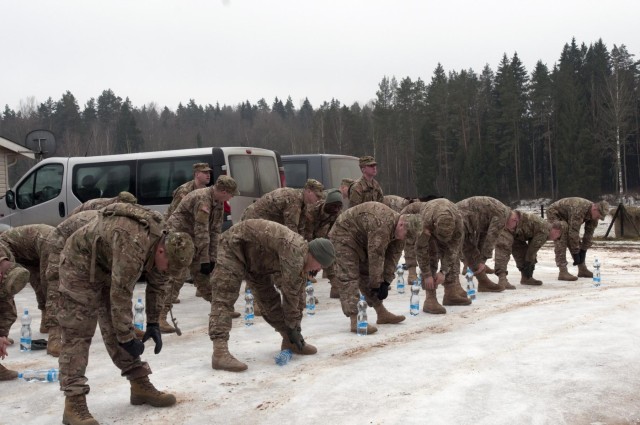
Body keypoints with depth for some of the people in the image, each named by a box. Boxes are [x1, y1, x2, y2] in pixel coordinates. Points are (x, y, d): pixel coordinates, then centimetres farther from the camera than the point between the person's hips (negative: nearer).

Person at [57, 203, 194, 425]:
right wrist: (128, 338, -26)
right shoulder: (133, 245, -38)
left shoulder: (165, 239, -11)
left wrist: (153, 323, 1)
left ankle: (140, 385, 12)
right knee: (77, 333, -13)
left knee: (117, 329, 8)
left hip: (107, 267, 8)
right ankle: (74, 402, -14)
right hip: (80, 265, -8)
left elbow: (158, 283, 2)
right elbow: (120, 296, -34)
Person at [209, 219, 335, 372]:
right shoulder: (295, 251, -29)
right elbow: (290, 293, -24)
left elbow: (297, 295, 10)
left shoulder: (300, 261, 0)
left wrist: (296, 327, 11)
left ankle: (289, 342, 24)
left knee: (269, 298, 13)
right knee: (224, 299, -19)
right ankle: (220, 352, -26)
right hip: (234, 245, -10)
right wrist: (293, 327, -14)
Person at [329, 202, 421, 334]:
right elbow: (376, 257, -32)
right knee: (349, 276, -16)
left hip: (360, 239, 10)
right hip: (344, 235, -10)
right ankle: (355, 321, -22)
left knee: (367, 274, 11)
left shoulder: (398, 230, -6)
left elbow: (393, 256, -3)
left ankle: (382, 313, 17)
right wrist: (377, 285, -24)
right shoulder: (382, 225, -36)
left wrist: (385, 282, -8)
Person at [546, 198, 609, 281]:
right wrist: (575, 253, -30)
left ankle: (582, 269, 10)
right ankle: (563, 272, -24)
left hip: (566, 217, 9)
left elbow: (589, 233, -5)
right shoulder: (579, 210, -39)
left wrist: (583, 250, -8)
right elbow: (573, 232, -37)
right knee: (561, 241, -20)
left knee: (574, 241, 3)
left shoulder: (593, 213, -13)